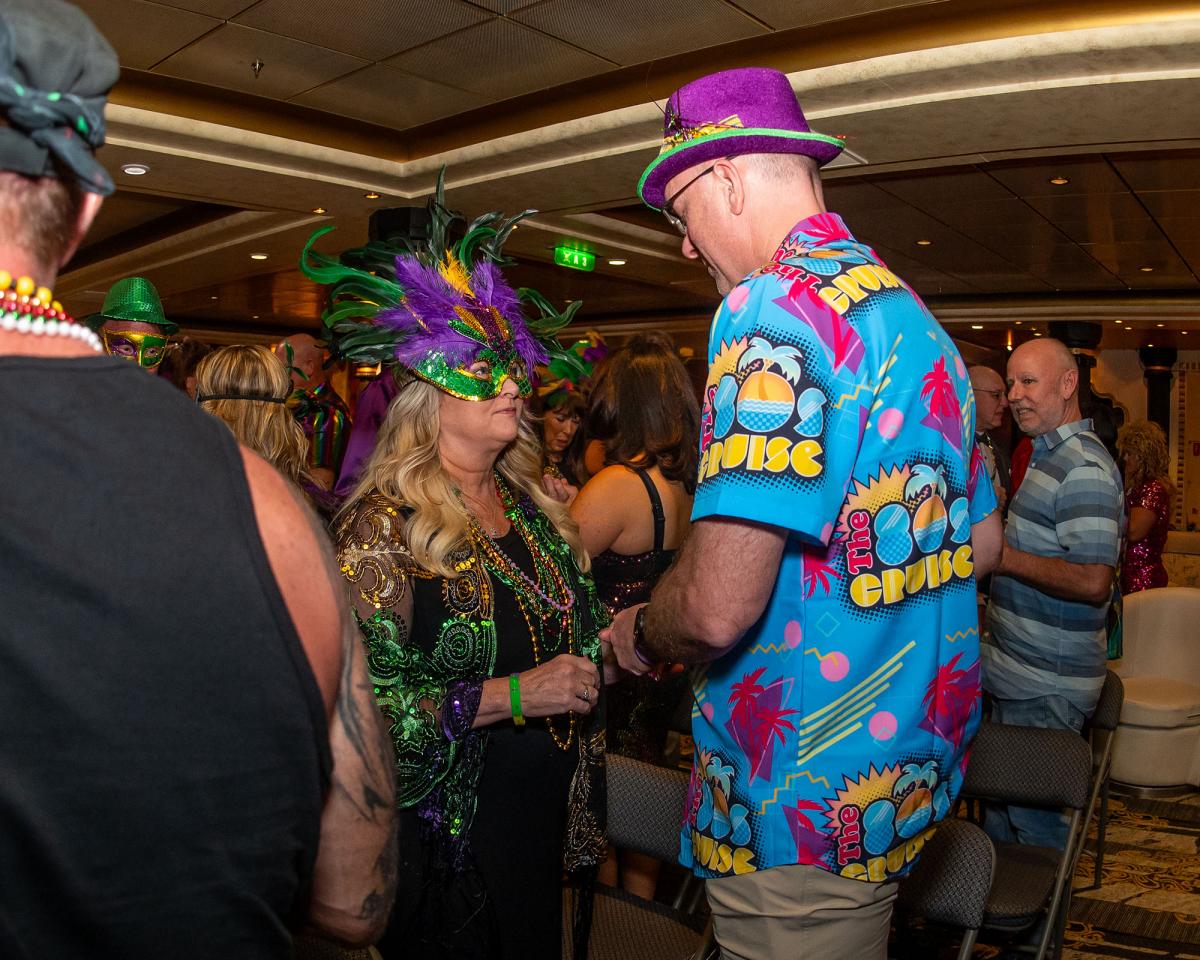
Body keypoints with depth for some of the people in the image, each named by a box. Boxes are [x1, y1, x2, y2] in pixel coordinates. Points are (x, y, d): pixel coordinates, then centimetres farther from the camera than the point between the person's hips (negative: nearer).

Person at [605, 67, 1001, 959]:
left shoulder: (776, 305, -20)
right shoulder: (916, 316, 8)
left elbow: (717, 607, -27)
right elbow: (981, 543, 17)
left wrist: (638, 636, -6)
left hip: (807, 797, -9)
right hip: (916, 757, 9)